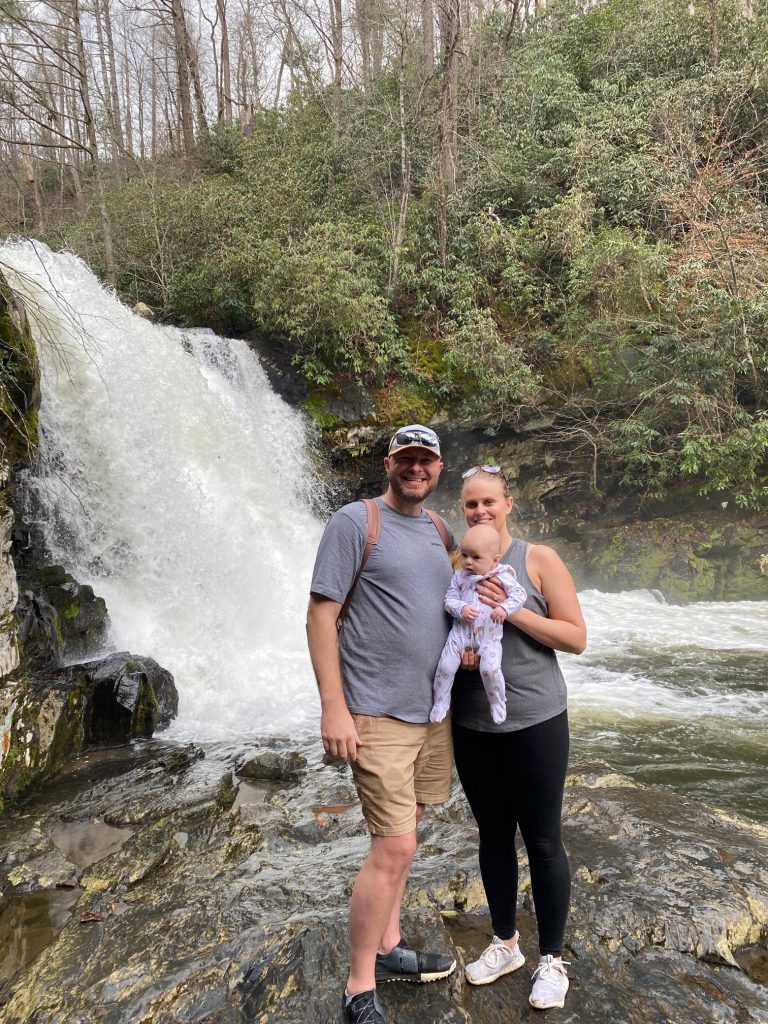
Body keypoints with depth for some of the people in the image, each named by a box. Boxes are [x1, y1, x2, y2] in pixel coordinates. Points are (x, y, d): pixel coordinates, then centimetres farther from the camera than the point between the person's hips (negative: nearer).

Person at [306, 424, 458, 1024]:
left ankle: (389, 949, 35)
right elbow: (321, 616, -13)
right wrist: (333, 708, -17)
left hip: (434, 711, 7)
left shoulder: (441, 534, 10)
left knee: (402, 836, 17)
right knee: (394, 847, -5)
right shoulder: (354, 522, -11)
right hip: (378, 713, -6)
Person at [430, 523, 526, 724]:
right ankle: (440, 702, 16)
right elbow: (449, 599, 4)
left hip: (490, 636, -2)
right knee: (446, 665, -8)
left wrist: (504, 608, -20)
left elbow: (519, 594, -5)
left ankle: (498, 704, 6)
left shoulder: (503, 575, -1)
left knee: (490, 669, -21)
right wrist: (461, 608, -17)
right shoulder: (459, 576, 6)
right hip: (461, 632, 3)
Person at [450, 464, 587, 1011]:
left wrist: (514, 612, -19)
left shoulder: (539, 559, -7)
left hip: (535, 721, -3)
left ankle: (552, 957, 28)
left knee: (542, 840, 8)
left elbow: (576, 637, -8)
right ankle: (505, 943, 35)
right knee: (494, 835, 16)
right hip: (473, 725, 4)